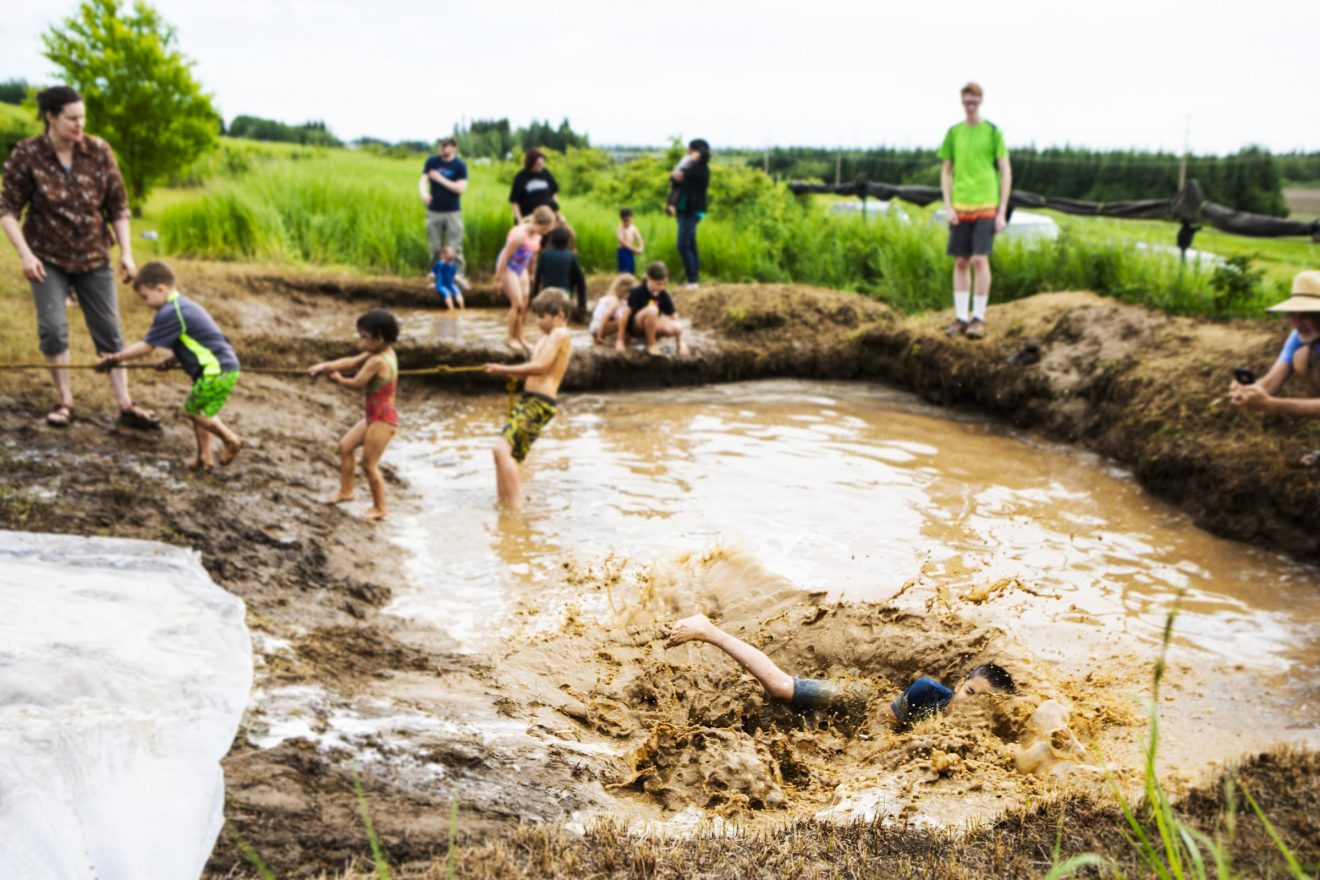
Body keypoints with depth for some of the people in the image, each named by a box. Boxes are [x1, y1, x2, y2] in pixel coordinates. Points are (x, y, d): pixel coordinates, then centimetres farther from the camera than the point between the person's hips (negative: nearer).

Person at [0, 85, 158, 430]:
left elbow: (118, 206, 1)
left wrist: (126, 253, -5)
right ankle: (64, 400, 9)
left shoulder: (99, 151, -6)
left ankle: (125, 405, 10)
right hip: (48, 259, -2)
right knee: (53, 328, -9)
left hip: (94, 258, 2)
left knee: (109, 331, 3)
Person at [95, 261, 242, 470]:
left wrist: (114, 358, 1)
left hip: (217, 371, -10)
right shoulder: (183, 306, 18)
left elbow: (146, 347, -8)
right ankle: (204, 457, 19)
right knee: (200, 410, 17)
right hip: (227, 366, 10)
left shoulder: (170, 313, -12)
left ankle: (230, 439, 8)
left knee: (193, 410, 2)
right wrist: (170, 361, 16)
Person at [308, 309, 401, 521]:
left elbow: (356, 383, -18)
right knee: (345, 446, 18)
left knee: (369, 463, 0)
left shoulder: (377, 361, -24)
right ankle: (345, 491, 30)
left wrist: (338, 379, 2)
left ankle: (380, 507, 14)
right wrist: (325, 366, -6)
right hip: (373, 416, 10)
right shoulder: (385, 353, 5)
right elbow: (351, 362, 5)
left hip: (383, 419, -10)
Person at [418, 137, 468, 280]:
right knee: (435, 248, 7)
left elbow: (461, 188, -12)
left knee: (455, 248, -3)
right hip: (434, 211, 3)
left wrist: (440, 179, -13)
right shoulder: (431, 161, 4)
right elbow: (423, 181, -2)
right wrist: (423, 193, -25)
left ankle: (458, 277, 2)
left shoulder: (460, 165, -3)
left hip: (453, 212, -3)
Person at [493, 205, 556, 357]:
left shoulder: (537, 235, -5)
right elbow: (505, 256, -23)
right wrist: (498, 279, -18)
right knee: (517, 303, -8)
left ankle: (519, 337, 16)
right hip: (508, 267, -8)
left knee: (525, 303, 6)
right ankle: (510, 338, 5)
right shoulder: (519, 234, -29)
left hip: (521, 269, 8)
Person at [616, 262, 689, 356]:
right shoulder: (637, 292, -19)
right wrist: (620, 341, -18)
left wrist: (681, 343, -5)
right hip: (635, 327, -5)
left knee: (677, 327, -24)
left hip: (652, 326, 5)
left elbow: (674, 317, -2)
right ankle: (651, 345, -18)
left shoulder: (664, 295, -5)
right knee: (652, 309, -35)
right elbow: (625, 314, -18)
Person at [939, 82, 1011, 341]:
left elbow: (1006, 172, 2)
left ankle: (979, 318, -1)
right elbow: (946, 172, 13)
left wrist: (1002, 212, -4)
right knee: (961, 262, 5)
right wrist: (948, 206, 0)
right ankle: (961, 318, 11)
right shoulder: (953, 133, 9)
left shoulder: (993, 132, 2)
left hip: (986, 206, -3)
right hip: (960, 207, 3)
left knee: (980, 260, -9)